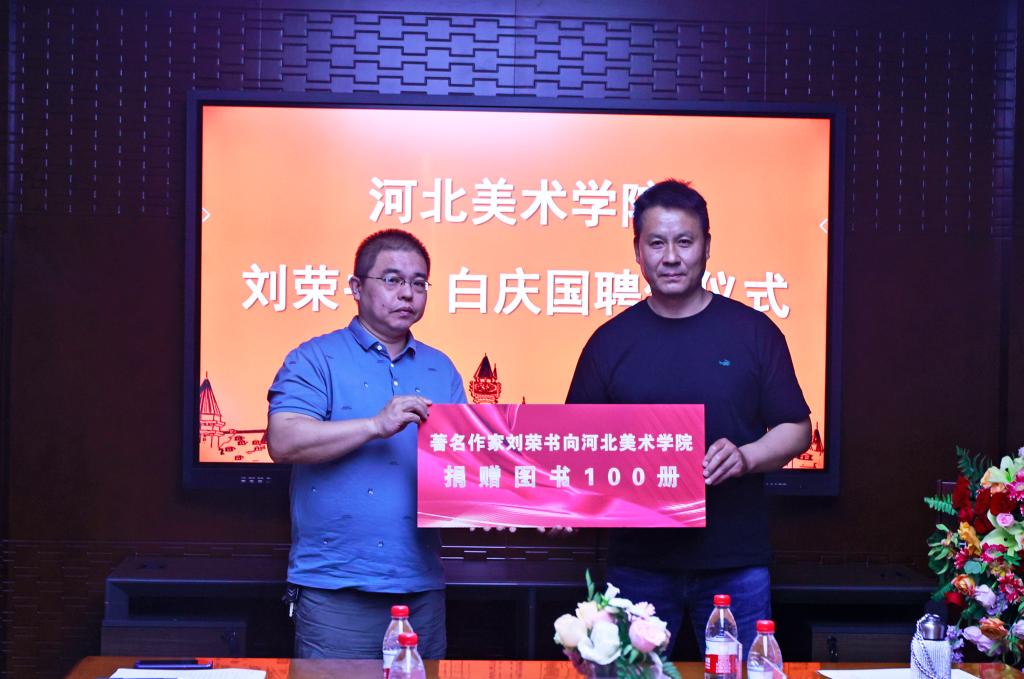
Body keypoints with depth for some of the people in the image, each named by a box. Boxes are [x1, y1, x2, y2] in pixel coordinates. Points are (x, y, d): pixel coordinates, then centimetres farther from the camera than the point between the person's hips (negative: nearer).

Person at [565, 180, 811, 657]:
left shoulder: (753, 331, 2)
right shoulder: (611, 341, 5)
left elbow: (796, 429, 5)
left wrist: (745, 457, -14)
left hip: (735, 563, -1)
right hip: (638, 561, 1)